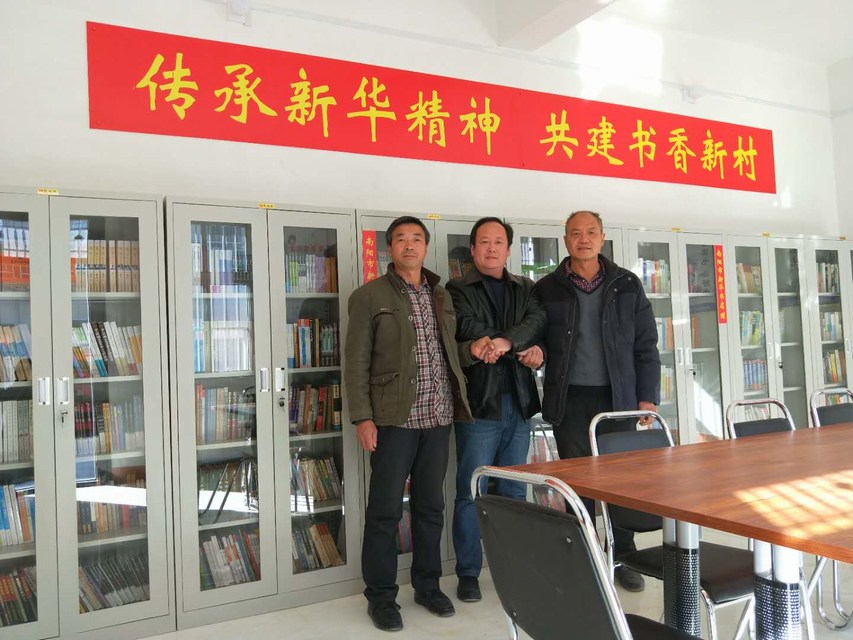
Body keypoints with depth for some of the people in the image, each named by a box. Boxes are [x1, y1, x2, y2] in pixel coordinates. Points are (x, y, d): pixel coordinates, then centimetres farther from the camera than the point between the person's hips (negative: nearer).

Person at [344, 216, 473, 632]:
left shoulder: (442, 296, 14)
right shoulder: (369, 296, -1)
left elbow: (453, 351, 16)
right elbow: (356, 363, -5)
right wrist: (362, 417, -11)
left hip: (438, 417, 5)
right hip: (394, 418, -5)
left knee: (431, 506, 13)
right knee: (385, 510, 3)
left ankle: (427, 586, 28)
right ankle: (380, 595, 17)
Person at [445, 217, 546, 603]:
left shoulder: (525, 289, 16)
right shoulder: (458, 290, 3)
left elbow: (537, 321, -3)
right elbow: (470, 329, -13)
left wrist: (503, 342, -20)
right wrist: (525, 349, -11)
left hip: (519, 402, 4)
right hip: (479, 402, -4)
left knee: (515, 491, 12)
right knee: (471, 492, 0)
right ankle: (468, 573, 13)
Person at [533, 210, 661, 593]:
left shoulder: (627, 285, 6)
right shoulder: (547, 289, 5)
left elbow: (646, 347, 5)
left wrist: (648, 398, 0)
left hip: (618, 397, 1)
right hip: (569, 400, 0)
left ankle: (623, 558, 23)